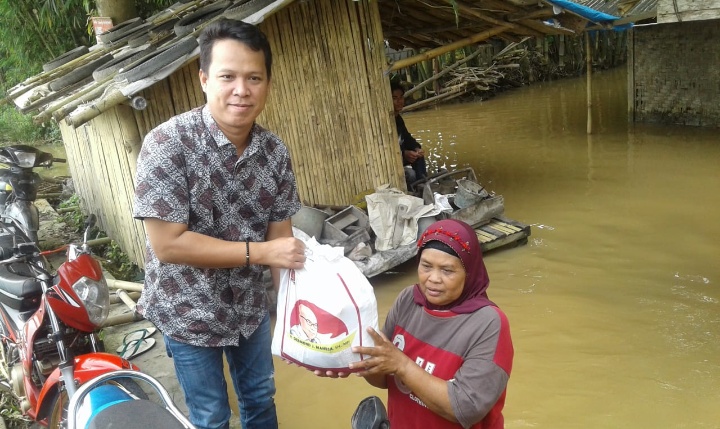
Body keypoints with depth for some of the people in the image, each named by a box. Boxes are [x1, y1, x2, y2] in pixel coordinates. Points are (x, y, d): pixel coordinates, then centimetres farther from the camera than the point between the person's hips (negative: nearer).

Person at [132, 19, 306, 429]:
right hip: (189, 312, -4)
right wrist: (261, 252, -26)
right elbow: (167, 244, -26)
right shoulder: (167, 144, -24)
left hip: (250, 305, 4)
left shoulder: (276, 151, -9)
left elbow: (281, 235, -5)